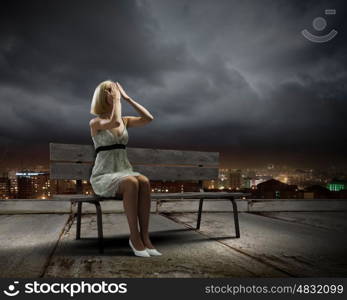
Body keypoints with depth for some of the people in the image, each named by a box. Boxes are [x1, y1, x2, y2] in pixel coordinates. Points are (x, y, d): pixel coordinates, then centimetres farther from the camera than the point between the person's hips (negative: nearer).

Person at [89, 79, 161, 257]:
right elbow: (115, 123, -26)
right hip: (103, 179, -4)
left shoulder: (125, 121, 14)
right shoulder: (94, 122, -3)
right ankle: (134, 237, -26)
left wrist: (127, 98, 1)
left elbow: (148, 118, -3)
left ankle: (145, 237, -28)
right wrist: (117, 99, -10)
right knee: (132, 183, -37)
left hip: (124, 174, 5)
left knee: (144, 182, -32)